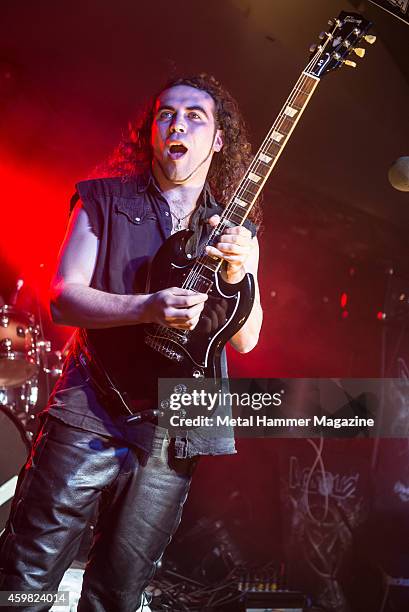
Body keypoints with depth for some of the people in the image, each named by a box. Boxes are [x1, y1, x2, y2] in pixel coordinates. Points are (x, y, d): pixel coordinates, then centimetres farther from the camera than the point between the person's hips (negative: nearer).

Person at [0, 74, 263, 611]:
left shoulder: (235, 230, 7)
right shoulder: (105, 199, 1)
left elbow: (244, 340, 3)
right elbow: (63, 298, -8)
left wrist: (238, 276, -18)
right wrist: (147, 308, -25)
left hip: (173, 429, 2)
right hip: (92, 411, -2)